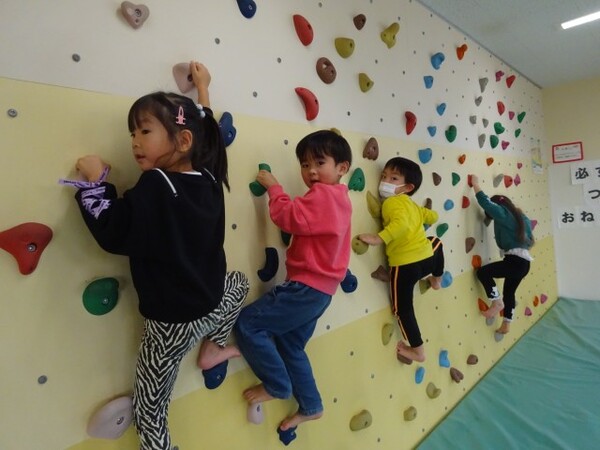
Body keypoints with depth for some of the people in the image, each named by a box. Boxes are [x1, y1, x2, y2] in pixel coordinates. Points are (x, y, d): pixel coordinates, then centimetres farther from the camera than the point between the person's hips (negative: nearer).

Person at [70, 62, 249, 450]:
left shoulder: (154, 186, -22)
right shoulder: (207, 175, -2)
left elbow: (113, 233, -22)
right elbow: (207, 132, 16)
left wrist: (96, 180, -11)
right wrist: (203, 90, 29)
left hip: (172, 321, -5)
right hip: (213, 303, 5)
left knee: (150, 407, 14)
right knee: (239, 283, 41)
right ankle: (213, 349, 50)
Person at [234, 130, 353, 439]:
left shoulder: (322, 195, -16)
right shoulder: (338, 198, 13)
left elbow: (287, 217, -22)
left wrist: (273, 187, -9)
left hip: (307, 288, -10)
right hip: (318, 288, 10)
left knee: (247, 323, -5)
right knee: (290, 345, 20)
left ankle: (277, 386, 12)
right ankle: (311, 406, 34)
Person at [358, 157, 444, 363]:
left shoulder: (392, 202, -9)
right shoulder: (412, 205, 15)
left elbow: (401, 222, -28)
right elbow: (432, 216, 28)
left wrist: (378, 238, -33)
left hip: (405, 265, -8)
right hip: (426, 258, 8)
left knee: (402, 309, 10)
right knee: (435, 242, 43)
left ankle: (417, 351, 20)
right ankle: (436, 280, 58)